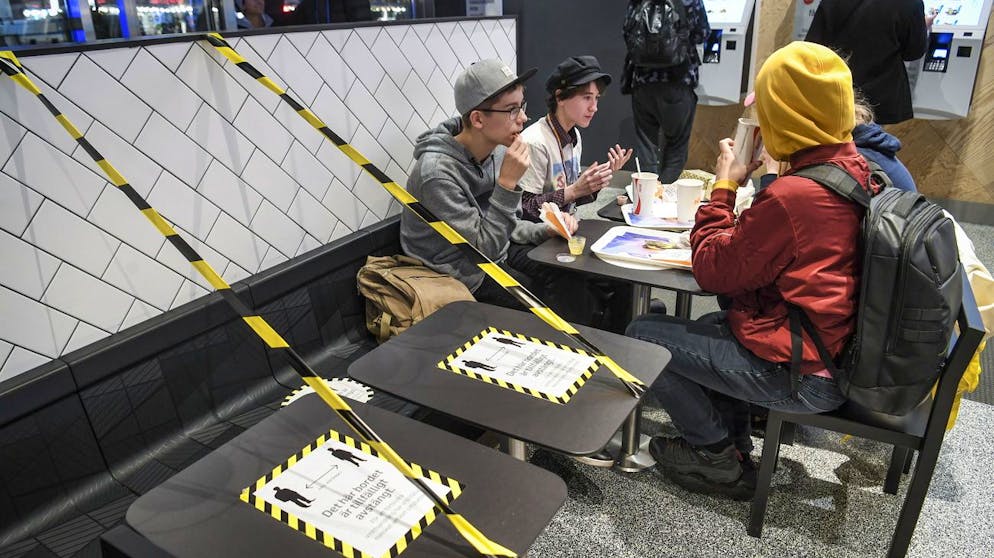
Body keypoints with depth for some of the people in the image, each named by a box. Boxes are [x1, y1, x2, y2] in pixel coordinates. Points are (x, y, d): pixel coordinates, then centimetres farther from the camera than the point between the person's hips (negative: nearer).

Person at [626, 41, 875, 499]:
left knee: (643, 334, -2)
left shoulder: (792, 196, -29)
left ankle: (718, 457, 14)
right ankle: (733, 444, 29)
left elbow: (713, 269, -17)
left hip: (803, 375, -9)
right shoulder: (857, 170, 0)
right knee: (712, 325, 30)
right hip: (844, 353, 10)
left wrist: (724, 186, -8)